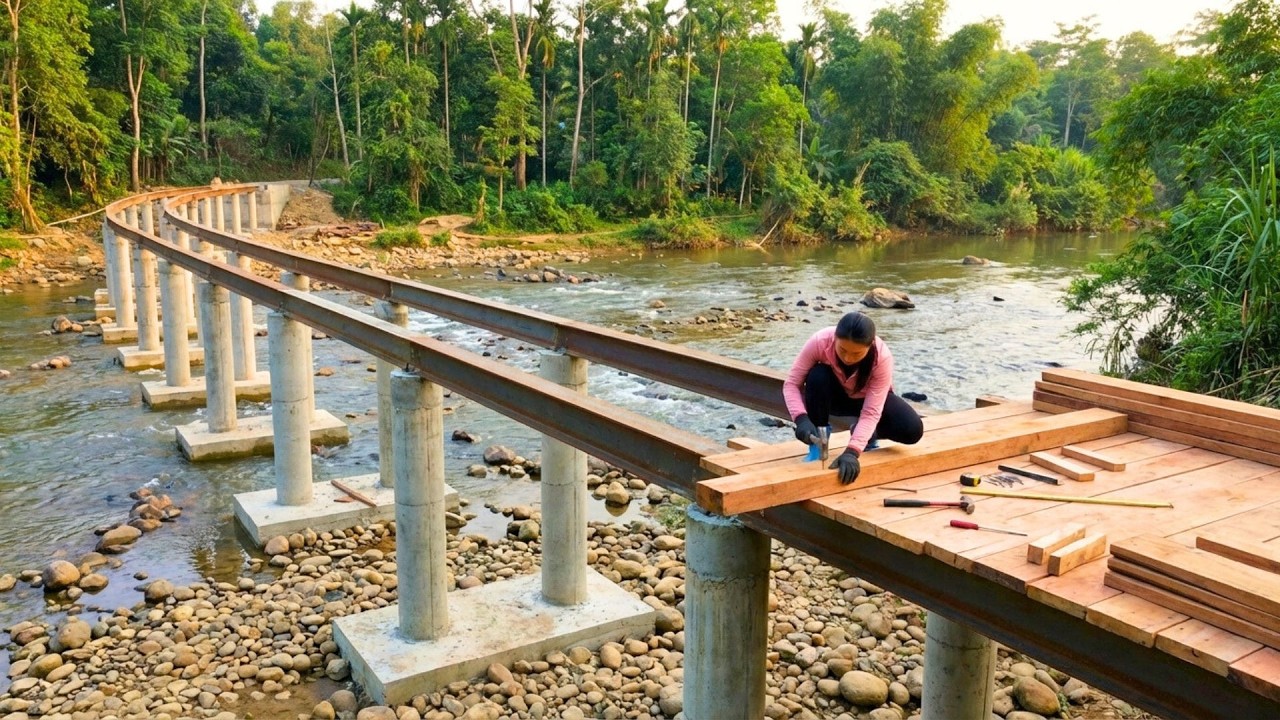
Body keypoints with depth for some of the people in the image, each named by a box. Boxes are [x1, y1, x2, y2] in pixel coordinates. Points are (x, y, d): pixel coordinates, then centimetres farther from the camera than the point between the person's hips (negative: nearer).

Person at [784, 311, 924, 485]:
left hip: (869, 398, 0)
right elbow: (791, 383, -29)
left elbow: (871, 413, -37)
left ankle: (868, 434, 7)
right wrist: (801, 418, -46)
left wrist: (852, 452, -49)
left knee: (912, 431, -25)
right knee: (817, 376, -36)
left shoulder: (882, 358, -35)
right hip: (835, 395, 0)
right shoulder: (820, 341, -35)